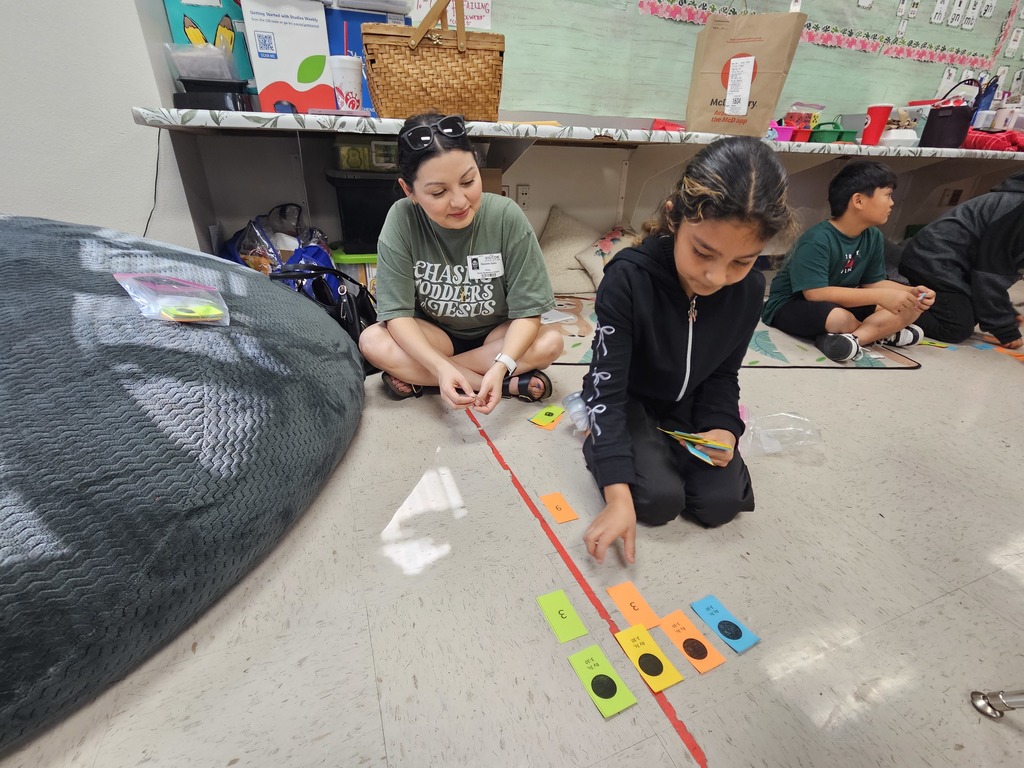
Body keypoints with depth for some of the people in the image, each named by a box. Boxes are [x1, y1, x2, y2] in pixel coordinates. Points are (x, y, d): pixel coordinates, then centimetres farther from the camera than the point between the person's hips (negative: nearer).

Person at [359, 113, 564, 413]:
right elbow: (397, 313, -20)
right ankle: (512, 385, -22)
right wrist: (441, 368, -36)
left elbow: (527, 313, -19)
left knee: (550, 342, -27)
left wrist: (501, 366, -36)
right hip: (433, 337, 1)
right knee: (372, 342, -26)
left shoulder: (507, 217, -21)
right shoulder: (402, 220, -20)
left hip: (497, 336, 0)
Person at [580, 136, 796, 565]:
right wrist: (619, 496, -36)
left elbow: (723, 373, 2)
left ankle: (665, 446, 15)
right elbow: (608, 389, -31)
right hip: (627, 401, -4)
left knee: (721, 503, -11)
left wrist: (723, 428, -18)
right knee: (659, 500, -20)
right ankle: (601, 440, 6)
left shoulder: (749, 290, -13)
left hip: (688, 406, 4)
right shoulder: (629, 279, -30)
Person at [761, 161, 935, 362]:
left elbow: (873, 282, 8)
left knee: (911, 306, -6)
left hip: (840, 302, 9)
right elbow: (815, 293, -30)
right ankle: (883, 333, -10)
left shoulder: (874, 237, 1)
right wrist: (881, 296, -29)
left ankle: (852, 338, -23)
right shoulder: (817, 240, -23)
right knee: (841, 319, -39)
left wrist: (911, 292, -11)